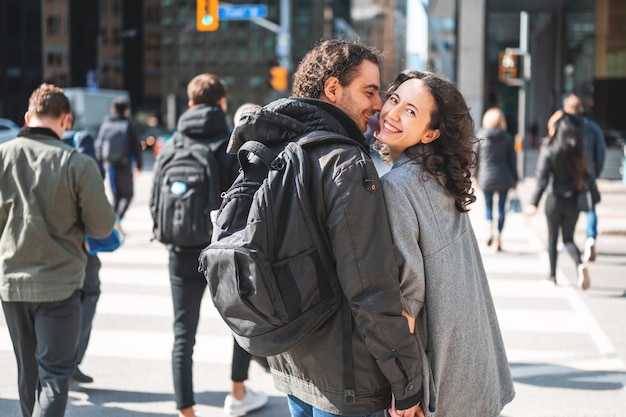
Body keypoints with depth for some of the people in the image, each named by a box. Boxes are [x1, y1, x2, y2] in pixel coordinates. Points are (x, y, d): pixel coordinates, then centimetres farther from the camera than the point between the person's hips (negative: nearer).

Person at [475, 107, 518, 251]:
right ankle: (498, 237, 5)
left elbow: (476, 157, 0)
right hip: (504, 177, 0)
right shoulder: (508, 138, -2)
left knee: (488, 204, 17)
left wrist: (475, 176, 10)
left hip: (486, 177, 0)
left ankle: (490, 228, -7)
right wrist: (515, 179, 10)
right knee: (501, 207, 7)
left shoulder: (480, 135, -4)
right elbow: (512, 159, 2)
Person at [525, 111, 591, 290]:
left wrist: (534, 203, -18)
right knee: (568, 239, 12)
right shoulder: (577, 149, 2)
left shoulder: (548, 150, -10)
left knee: (552, 238, 13)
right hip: (573, 199, 3)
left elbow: (542, 179, -17)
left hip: (554, 199, -3)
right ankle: (580, 265, -15)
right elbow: (585, 174, 3)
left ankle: (553, 275, 20)